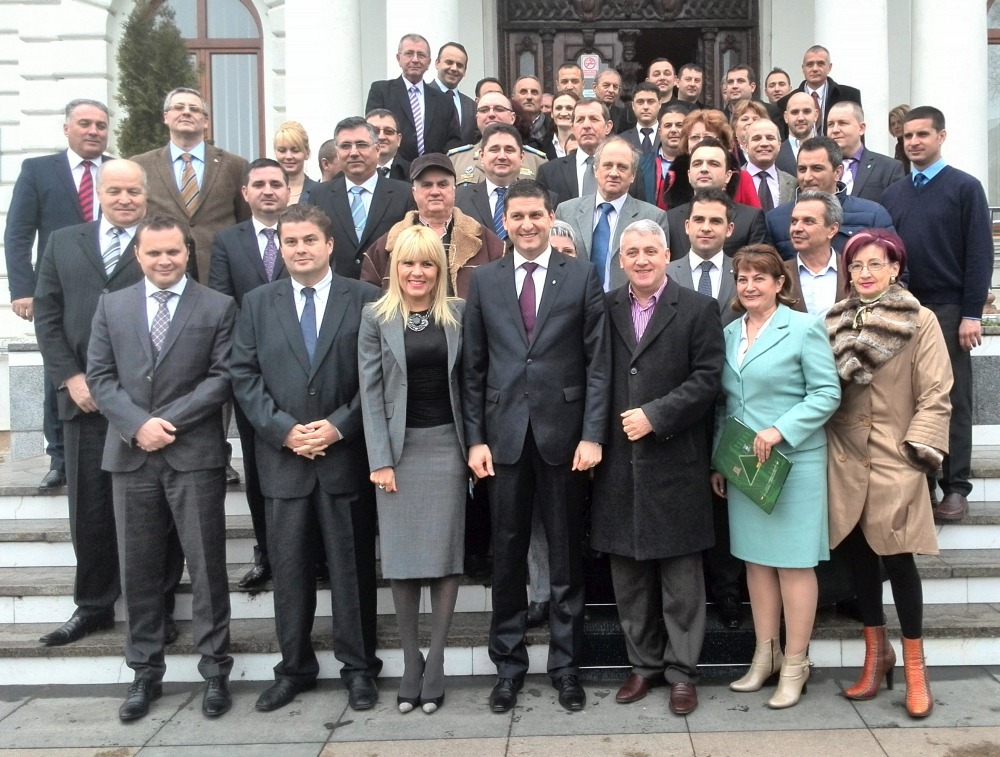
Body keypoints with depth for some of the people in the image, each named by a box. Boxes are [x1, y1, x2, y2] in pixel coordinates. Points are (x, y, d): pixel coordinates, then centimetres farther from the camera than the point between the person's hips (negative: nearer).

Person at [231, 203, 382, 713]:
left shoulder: (365, 301, 1)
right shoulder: (257, 303, 8)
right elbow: (244, 376, 3)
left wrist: (338, 425, -13)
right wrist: (284, 429, -9)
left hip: (346, 456, -2)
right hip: (283, 457, 2)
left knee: (352, 566, 7)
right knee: (288, 567, 9)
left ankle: (358, 667, 20)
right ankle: (294, 668, 24)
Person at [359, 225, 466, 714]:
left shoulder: (458, 314, 5)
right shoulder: (376, 317, 2)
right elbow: (371, 392, -1)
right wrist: (380, 459, -7)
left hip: (447, 444, 1)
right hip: (399, 446, 0)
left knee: (444, 555, 1)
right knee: (401, 559, 3)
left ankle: (434, 665, 11)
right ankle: (410, 663, 15)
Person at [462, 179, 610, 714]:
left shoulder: (581, 276, 1)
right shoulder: (484, 279, 7)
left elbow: (597, 361, -2)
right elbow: (473, 366, 6)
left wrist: (592, 434, -9)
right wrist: (475, 438, -1)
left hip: (563, 433, -1)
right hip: (504, 434, 2)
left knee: (566, 558, 9)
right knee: (507, 557, 9)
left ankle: (565, 665, 23)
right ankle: (509, 665, 24)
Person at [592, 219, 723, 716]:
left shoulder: (698, 309, 0)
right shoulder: (605, 309, 10)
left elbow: (706, 378, -7)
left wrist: (655, 415, -15)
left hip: (674, 461, -3)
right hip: (618, 464, 3)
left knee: (680, 573, 5)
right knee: (628, 572, 10)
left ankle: (681, 670, 18)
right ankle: (644, 664, 25)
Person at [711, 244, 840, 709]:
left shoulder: (804, 329, -5)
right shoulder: (730, 333, 11)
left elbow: (827, 393, -10)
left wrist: (779, 430, -20)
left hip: (793, 462, -5)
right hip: (743, 463, 6)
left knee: (793, 562, 1)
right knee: (755, 557, 11)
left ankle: (795, 664, 13)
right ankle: (765, 656, 23)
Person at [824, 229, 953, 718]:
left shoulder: (920, 322, -4)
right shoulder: (835, 320, 7)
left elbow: (936, 396, -6)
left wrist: (916, 450, -13)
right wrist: (823, 446, -1)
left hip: (893, 461, -4)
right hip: (844, 458, 4)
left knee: (896, 557, -1)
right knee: (857, 555, 10)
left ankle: (914, 665, 16)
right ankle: (876, 651, 28)